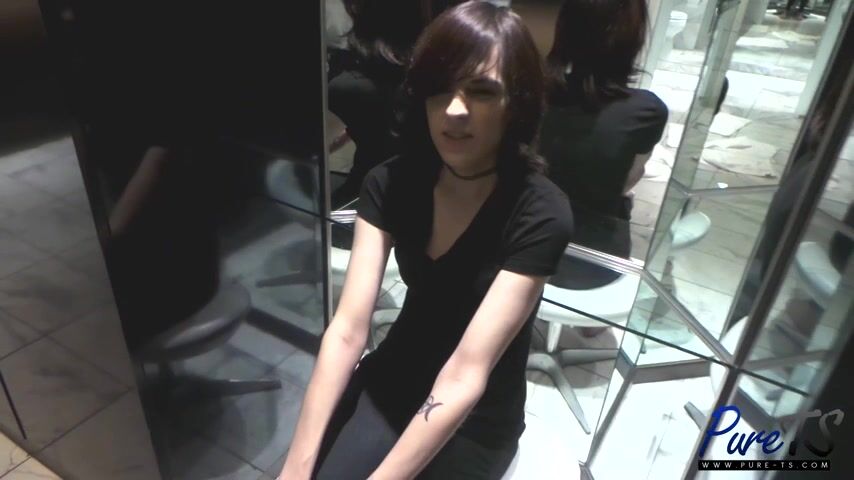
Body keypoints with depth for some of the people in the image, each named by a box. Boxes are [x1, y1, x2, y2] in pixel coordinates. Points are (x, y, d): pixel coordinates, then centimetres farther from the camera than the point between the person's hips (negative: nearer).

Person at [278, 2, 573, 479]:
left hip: (476, 420, -3)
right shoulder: (390, 183, -11)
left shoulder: (540, 215, -23)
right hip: (389, 383, 3)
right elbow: (348, 330, -15)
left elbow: (465, 375, -26)